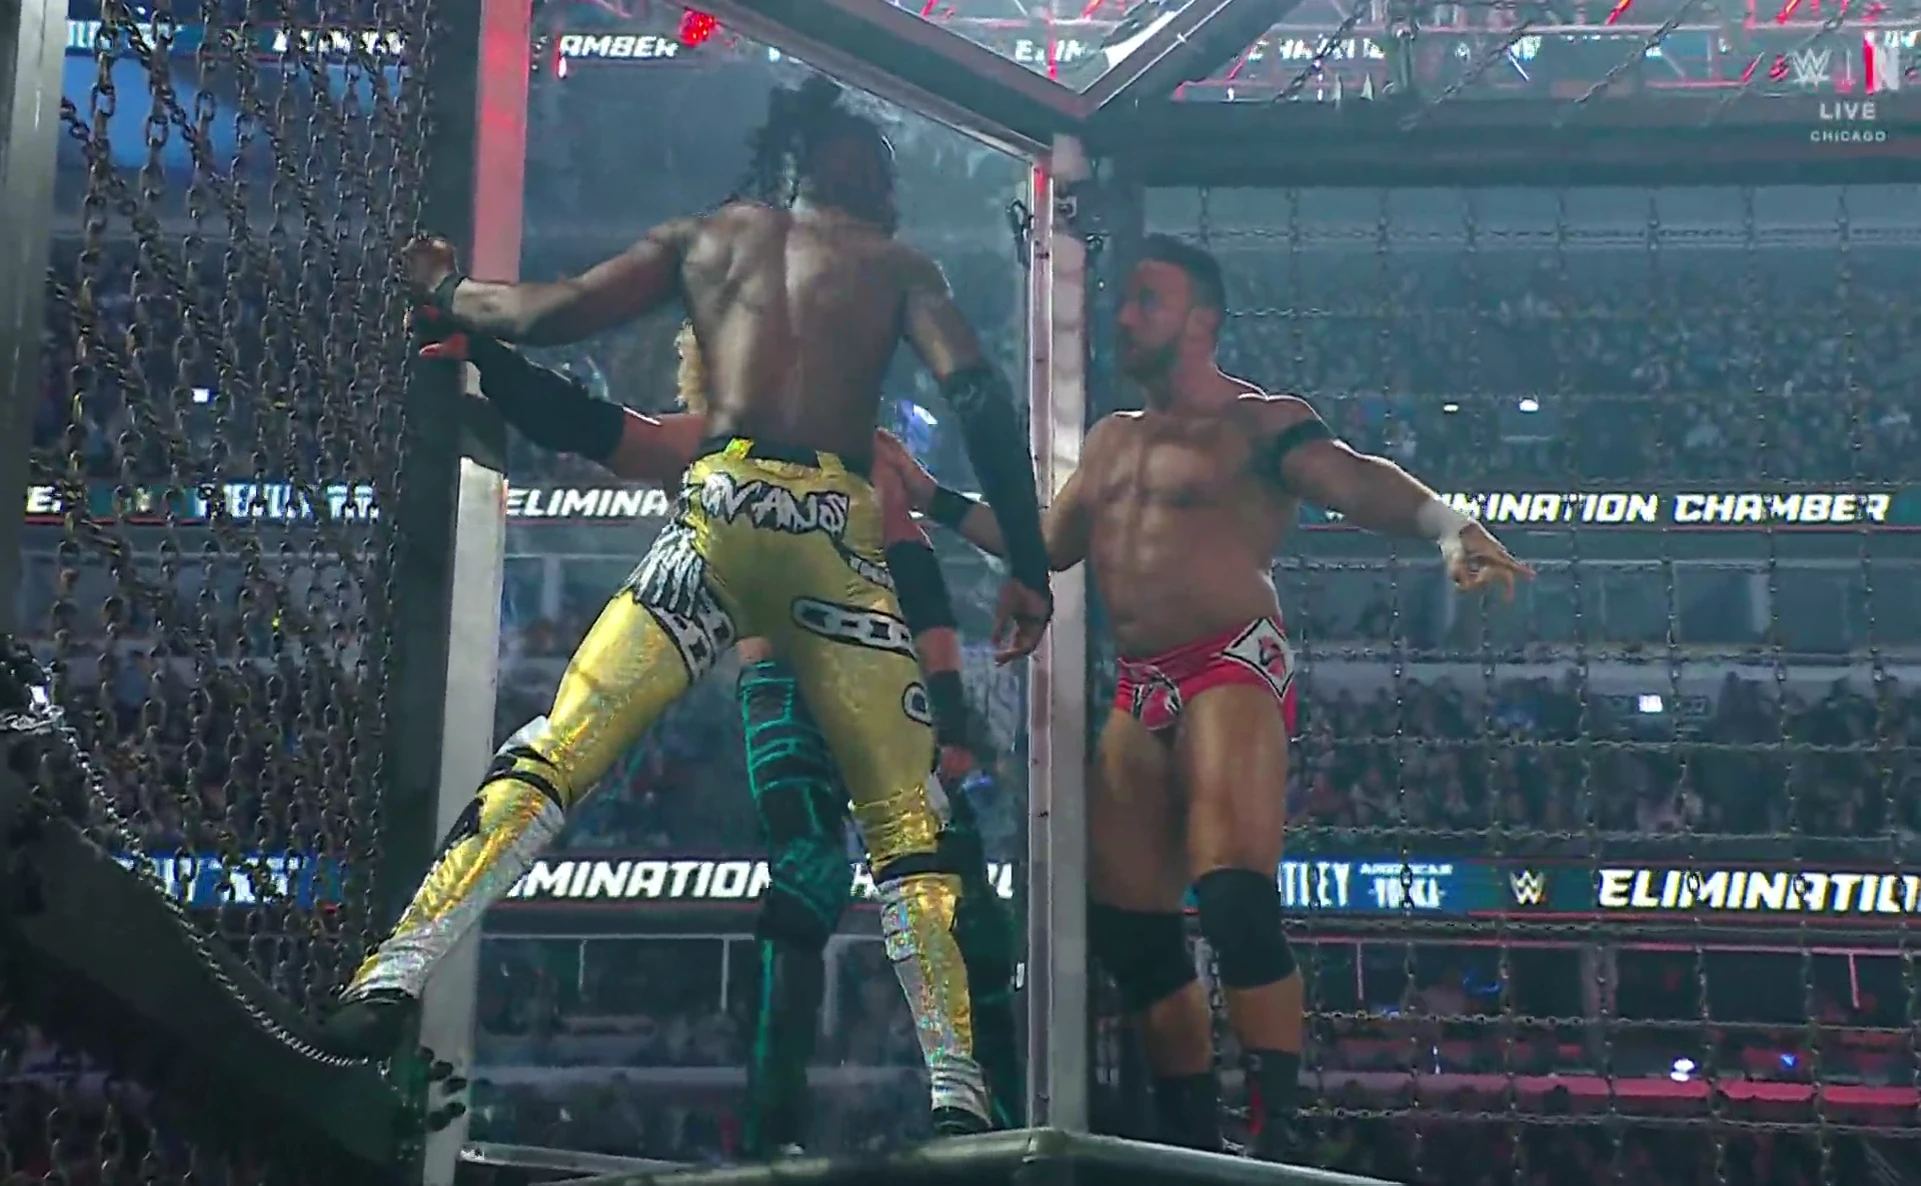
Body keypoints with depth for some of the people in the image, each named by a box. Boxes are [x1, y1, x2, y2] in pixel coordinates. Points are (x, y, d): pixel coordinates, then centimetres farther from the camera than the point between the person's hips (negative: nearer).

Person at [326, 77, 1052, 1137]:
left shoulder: (703, 237, 22)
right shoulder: (896, 264, 19)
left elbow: (549, 313, 13)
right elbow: (976, 393, 3)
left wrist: (445, 293, 32)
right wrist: (1026, 565, 1)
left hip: (721, 509, 1)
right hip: (838, 528, -1)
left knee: (551, 755, 3)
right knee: (906, 820, 7)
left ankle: (395, 974, -12)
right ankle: (958, 1094, 0)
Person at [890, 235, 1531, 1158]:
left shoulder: (1256, 423, -4)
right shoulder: (1110, 439, 21)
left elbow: (1354, 482, -20)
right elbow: (1050, 545, 31)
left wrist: (1446, 525, -39)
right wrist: (936, 500, 29)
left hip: (1233, 672, -8)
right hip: (1140, 695, 8)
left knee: (1234, 900, -23)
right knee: (1126, 922, 8)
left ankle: (1277, 1133, -16)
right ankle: (1192, 1138, 19)